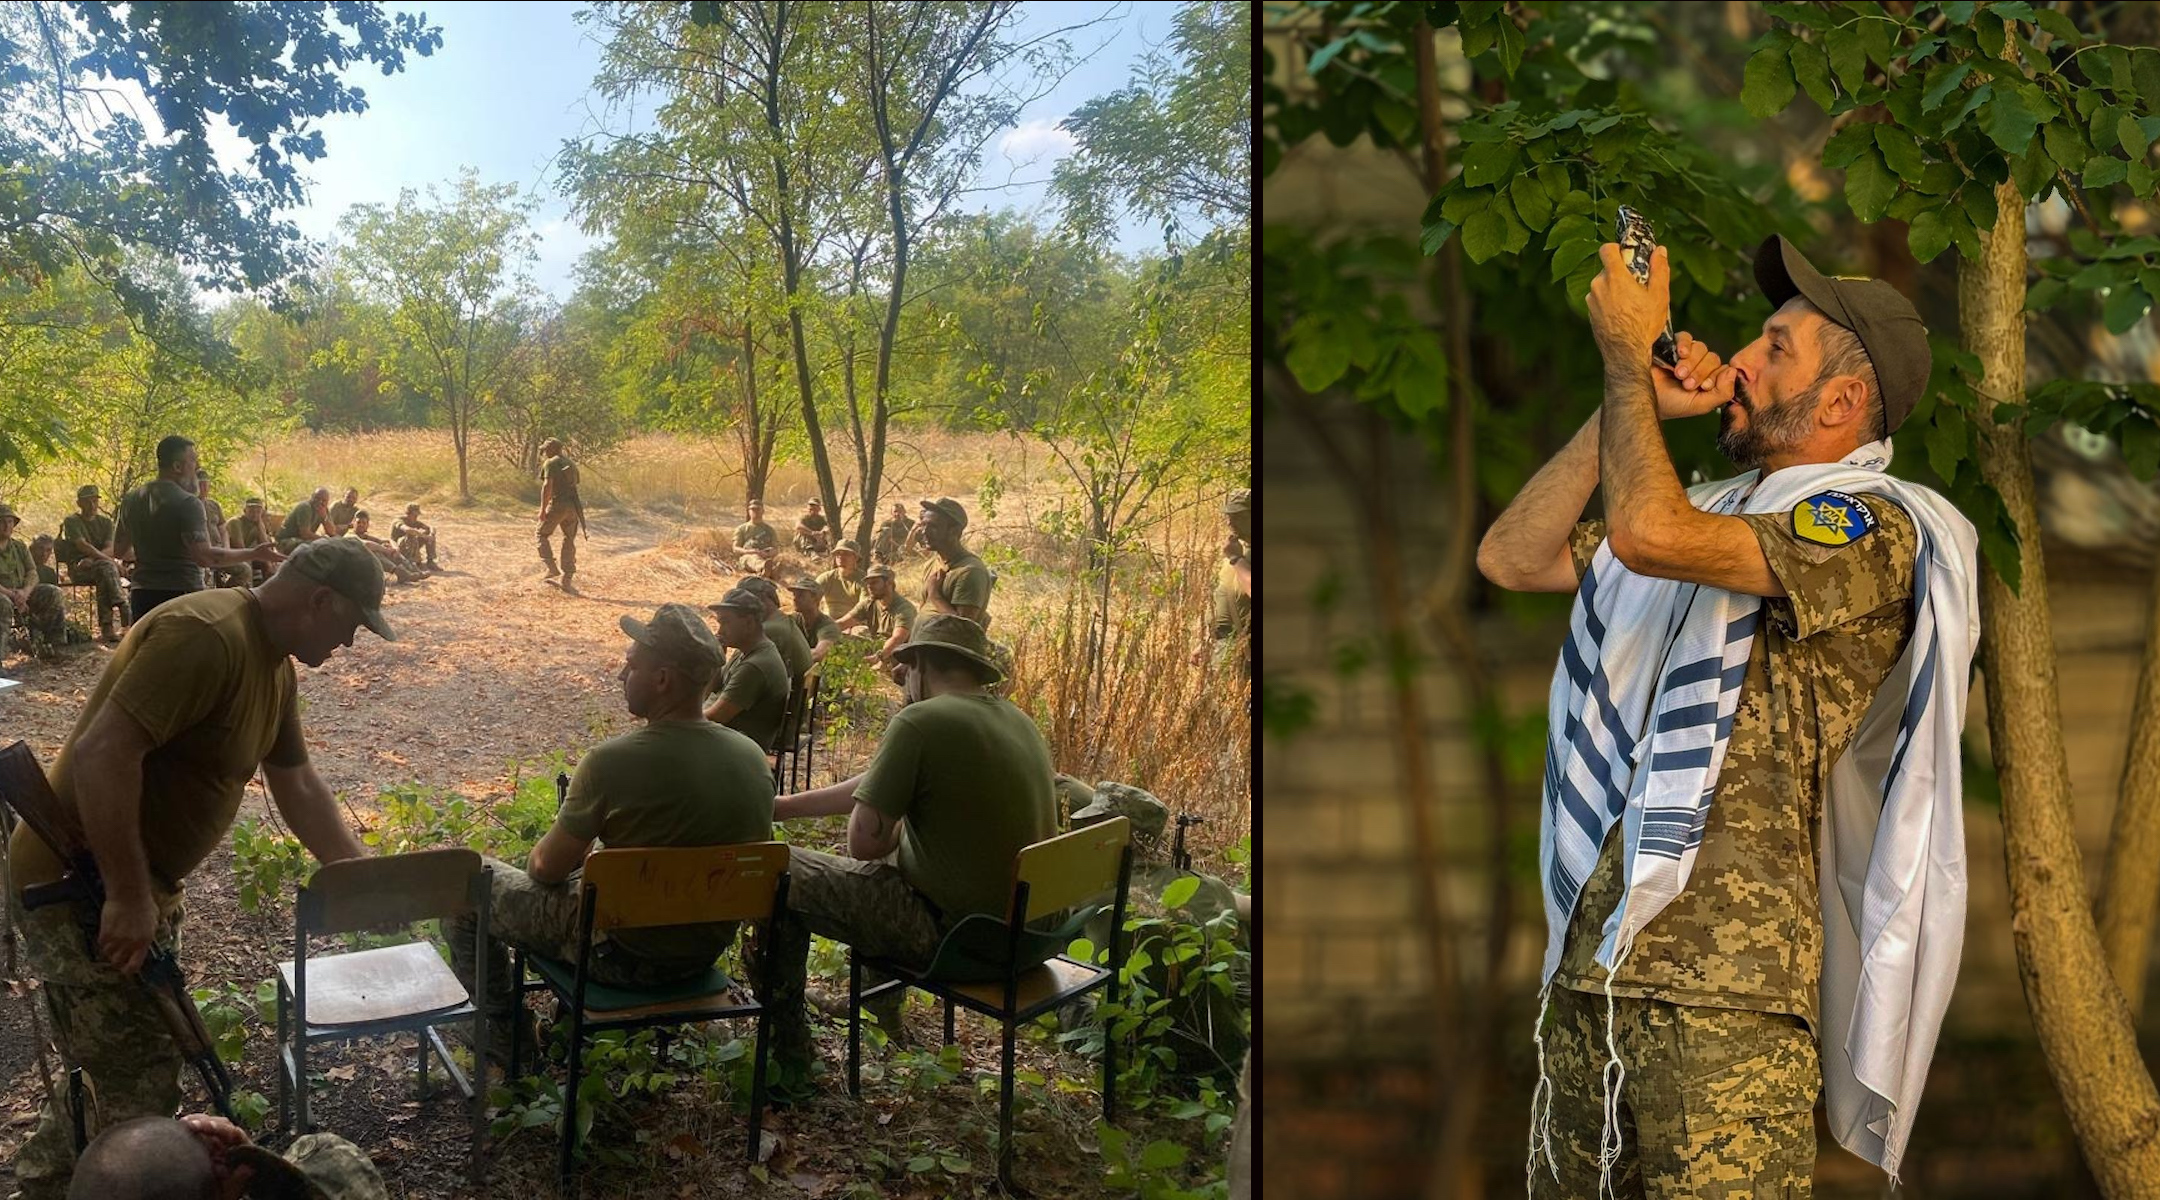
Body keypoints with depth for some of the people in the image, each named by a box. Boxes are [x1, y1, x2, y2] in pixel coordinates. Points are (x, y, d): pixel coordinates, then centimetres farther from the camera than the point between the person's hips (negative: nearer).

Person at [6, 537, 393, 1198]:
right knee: (143, 1091, -5)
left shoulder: (275, 667, 8)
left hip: (140, 884, 10)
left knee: (114, 1062, 24)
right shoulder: (204, 636, -25)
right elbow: (103, 752, -31)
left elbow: (297, 784, 17)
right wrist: (129, 897, -28)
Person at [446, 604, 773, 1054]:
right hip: (706, 951, 6)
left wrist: (541, 859, 12)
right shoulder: (754, 758, -9)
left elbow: (547, 868, -14)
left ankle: (500, 1025, 26)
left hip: (625, 956, -6)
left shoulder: (611, 761, -25)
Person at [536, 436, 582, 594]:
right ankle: (567, 581, 6)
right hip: (573, 506, 6)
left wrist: (543, 508, -19)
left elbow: (547, 485, -17)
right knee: (569, 543, 9)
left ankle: (552, 568, 1)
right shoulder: (571, 464, 19)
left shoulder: (550, 463, -4)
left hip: (557, 505, -6)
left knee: (541, 535, 14)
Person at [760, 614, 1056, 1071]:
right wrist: (781, 806, 20)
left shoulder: (920, 721, -18)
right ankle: (885, 1000, 44)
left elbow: (864, 842, -17)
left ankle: (786, 1051, 19)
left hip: (957, 931, -8)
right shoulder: (1018, 721, 8)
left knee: (780, 875, 7)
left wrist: (894, 829, 6)